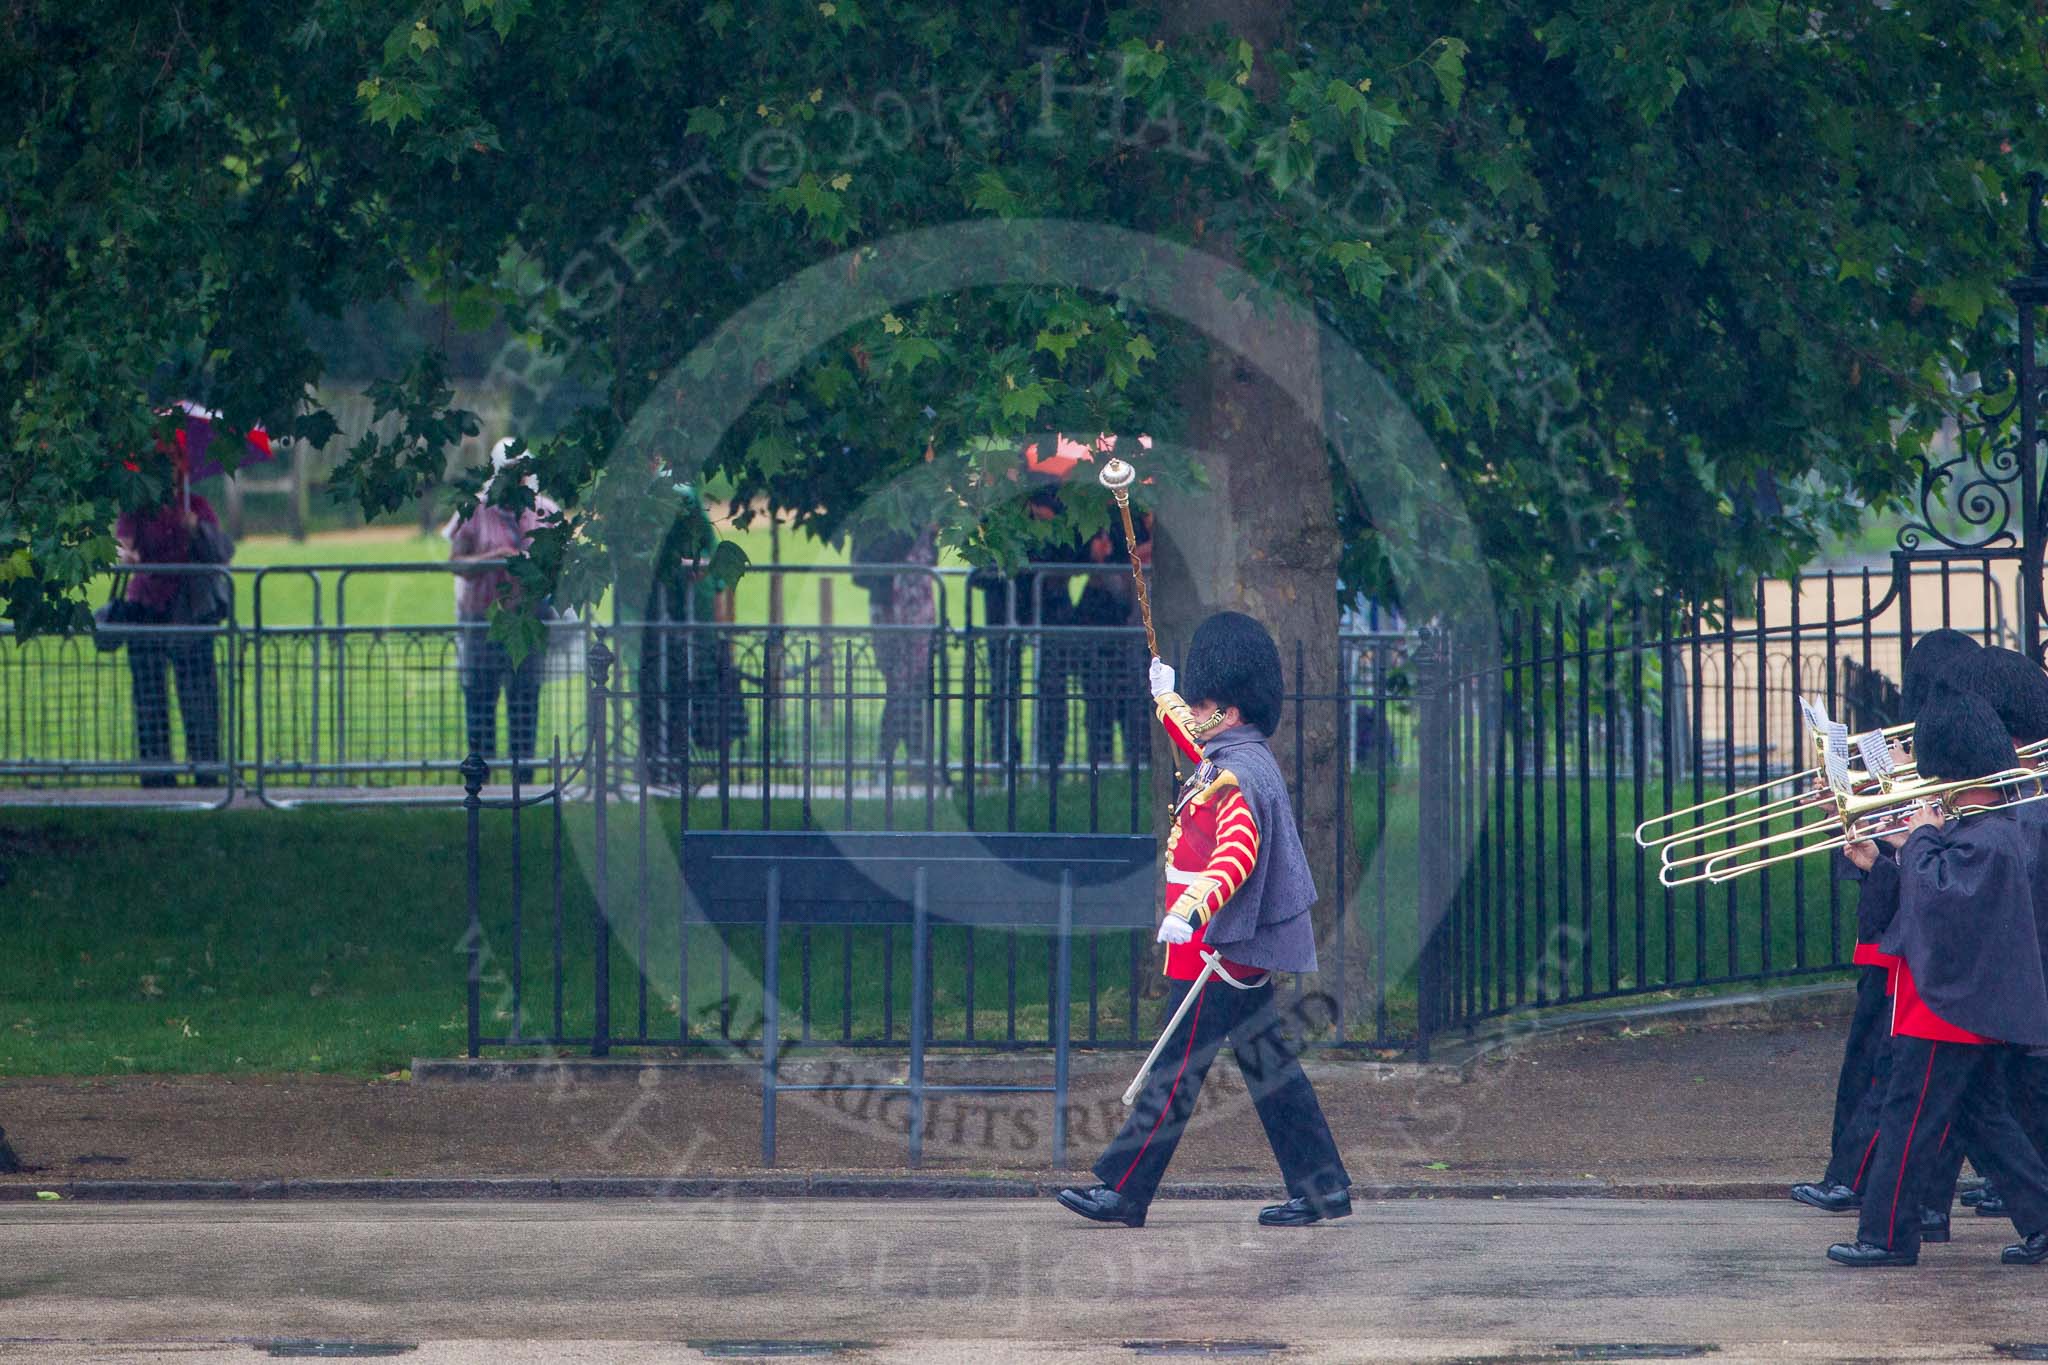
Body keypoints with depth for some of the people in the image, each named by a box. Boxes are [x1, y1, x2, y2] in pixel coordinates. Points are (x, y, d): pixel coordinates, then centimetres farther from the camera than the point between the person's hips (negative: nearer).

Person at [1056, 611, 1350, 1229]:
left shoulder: (1236, 778, -20)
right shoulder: (1240, 759, 12)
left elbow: (1238, 853, -35)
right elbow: (1200, 744, 38)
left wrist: (1191, 909, -51)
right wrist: (1165, 701, 55)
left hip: (1219, 948, -10)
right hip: (1249, 947, 10)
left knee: (1176, 1070, -4)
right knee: (1271, 1068, 12)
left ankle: (1122, 1191, 1)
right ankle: (1322, 1188, 13)